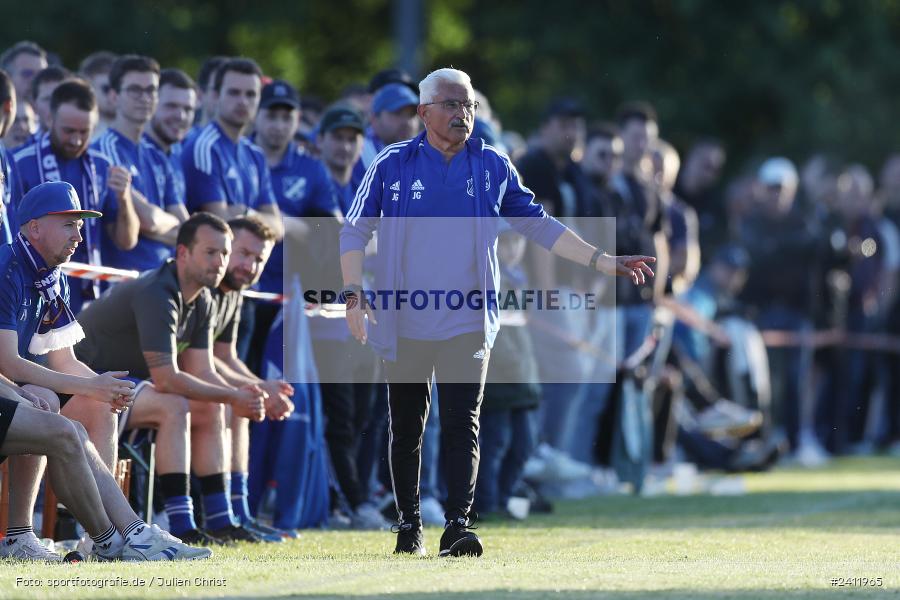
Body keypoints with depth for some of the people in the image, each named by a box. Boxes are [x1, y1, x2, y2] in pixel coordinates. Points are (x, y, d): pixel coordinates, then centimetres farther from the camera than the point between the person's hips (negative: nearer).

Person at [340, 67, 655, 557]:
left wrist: (604, 262, 5)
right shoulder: (392, 164, 0)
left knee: (462, 425, -10)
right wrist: (353, 294, -11)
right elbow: (355, 231, 3)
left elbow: (538, 225, 11)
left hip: (468, 323, 0)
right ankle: (408, 525, 20)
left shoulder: (493, 167, 6)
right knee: (406, 429, 7)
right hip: (403, 325, 0)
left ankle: (457, 526, -14)